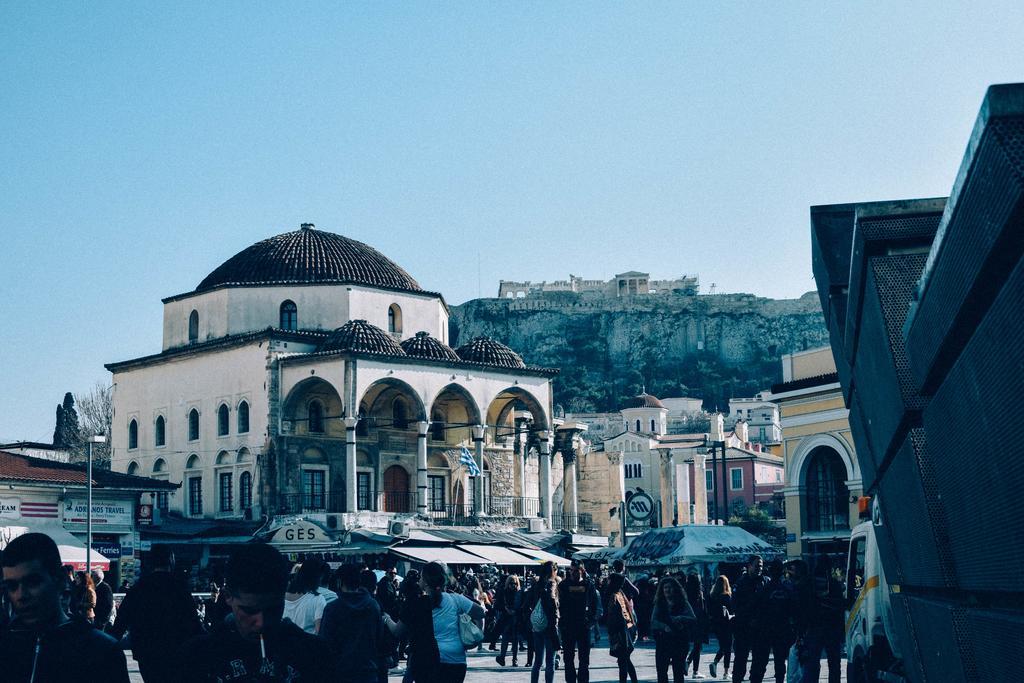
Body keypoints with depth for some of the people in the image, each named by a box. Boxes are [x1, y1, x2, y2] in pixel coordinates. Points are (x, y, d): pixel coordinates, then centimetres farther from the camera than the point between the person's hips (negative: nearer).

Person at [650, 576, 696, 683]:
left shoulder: (683, 603, 3)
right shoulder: (659, 604, 9)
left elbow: (693, 619, -7)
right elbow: (653, 622, 0)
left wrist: (680, 618, -24)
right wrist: (664, 627, -18)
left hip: (679, 641, -2)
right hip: (662, 641, 2)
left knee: (678, 671, -1)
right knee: (661, 670, 1)